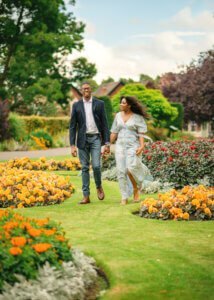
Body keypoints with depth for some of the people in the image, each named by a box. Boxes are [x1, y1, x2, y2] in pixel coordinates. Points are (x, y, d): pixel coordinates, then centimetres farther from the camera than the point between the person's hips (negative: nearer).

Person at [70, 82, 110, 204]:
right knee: (85, 168, 3)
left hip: (96, 138, -1)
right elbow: (73, 126, 4)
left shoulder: (99, 103, 3)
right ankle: (86, 196, 7)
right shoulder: (76, 105, 6)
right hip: (83, 139, 2)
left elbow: (105, 124, 2)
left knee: (96, 165, -12)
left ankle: (99, 186, 17)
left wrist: (107, 143, -4)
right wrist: (72, 145, -3)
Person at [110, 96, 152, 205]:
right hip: (120, 146, 4)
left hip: (133, 146, -4)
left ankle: (136, 188, 9)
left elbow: (141, 133, -6)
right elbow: (114, 132, 12)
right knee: (121, 171, -2)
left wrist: (142, 146, -18)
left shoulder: (138, 117, -2)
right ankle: (124, 197, 5)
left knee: (131, 169, -20)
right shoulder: (118, 116, 10)